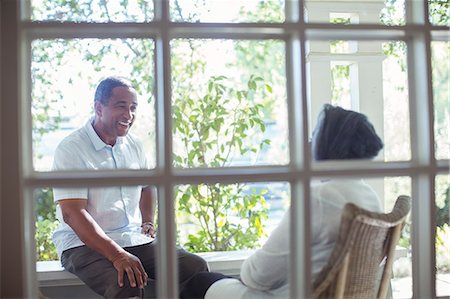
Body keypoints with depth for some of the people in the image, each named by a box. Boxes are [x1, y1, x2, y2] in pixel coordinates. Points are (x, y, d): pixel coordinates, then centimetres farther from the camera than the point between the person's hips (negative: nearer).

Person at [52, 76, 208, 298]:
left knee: (196, 268, -14)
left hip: (134, 239, 6)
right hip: (84, 244, -6)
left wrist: (148, 223, 12)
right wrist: (117, 255, -26)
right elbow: (72, 213, -18)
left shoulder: (134, 146, 12)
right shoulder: (71, 149, -9)